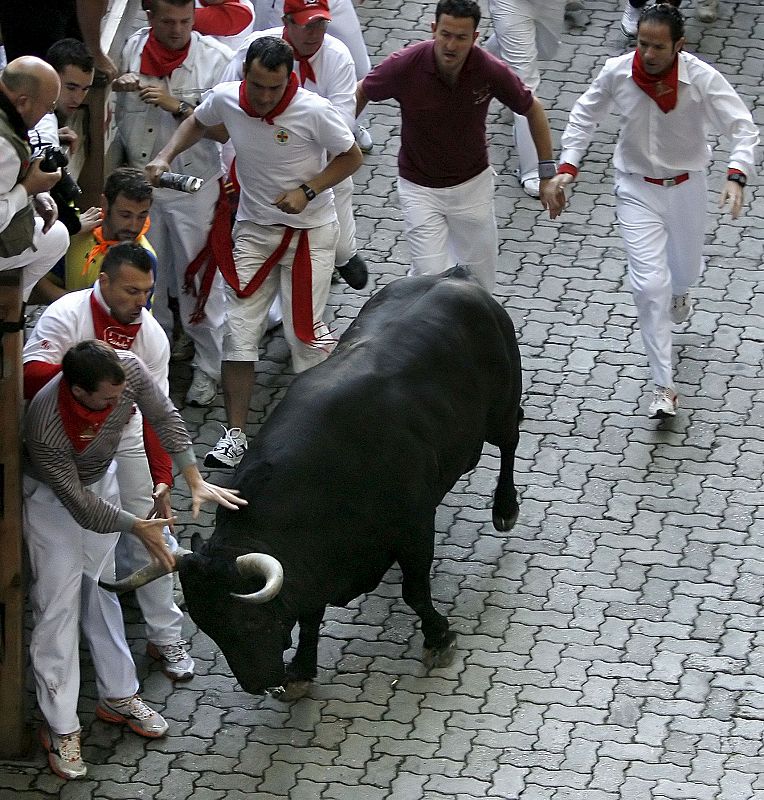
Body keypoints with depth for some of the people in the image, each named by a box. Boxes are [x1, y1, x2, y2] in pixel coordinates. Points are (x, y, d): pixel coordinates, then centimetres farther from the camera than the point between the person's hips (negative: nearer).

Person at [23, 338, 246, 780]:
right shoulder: (45, 425, -41)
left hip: (100, 479, 5)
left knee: (103, 591, 17)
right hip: (52, 497, -5)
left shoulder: (129, 368, -29)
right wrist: (137, 528, -28)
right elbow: (77, 503, -30)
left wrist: (196, 482, -14)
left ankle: (119, 697, 31)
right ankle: (61, 727, 5)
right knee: (59, 603, -2)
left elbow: (165, 418, -11)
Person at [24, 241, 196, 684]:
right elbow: (30, 377, -27)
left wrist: (162, 478, -9)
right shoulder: (66, 315, -18)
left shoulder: (152, 335, -6)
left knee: (149, 539, 0)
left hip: (125, 443, 3)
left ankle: (166, 637, 11)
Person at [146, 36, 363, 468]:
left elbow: (352, 157, -9)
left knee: (305, 330, -4)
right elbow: (197, 124, 12)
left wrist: (306, 191, -21)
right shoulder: (226, 99, -12)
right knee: (239, 331, -1)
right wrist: (166, 157, -4)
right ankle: (236, 435, 5)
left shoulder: (315, 111, -23)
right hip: (253, 229, 4)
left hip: (309, 231, -4)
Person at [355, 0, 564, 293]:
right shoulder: (405, 65, -25)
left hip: (473, 183, 2)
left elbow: (532, 109, -4)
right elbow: (362, 93, -4)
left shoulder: (490, 71, -22)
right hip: (420, 188, -2)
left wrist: (547, 174, -3)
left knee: (480, 278, 14)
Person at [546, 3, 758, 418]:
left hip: (685, 186, 1)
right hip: (637, 189, -1)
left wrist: (736, 176, -37)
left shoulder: (702, 79, -23)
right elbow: (585, 116, 0)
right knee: (649, 284, -10)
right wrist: (568, 166, -9)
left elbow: (742, 127, -21)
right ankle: (663, 387, -3)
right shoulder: (616, 73, -18)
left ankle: (679, 290, 66)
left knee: (685, 270, 24)